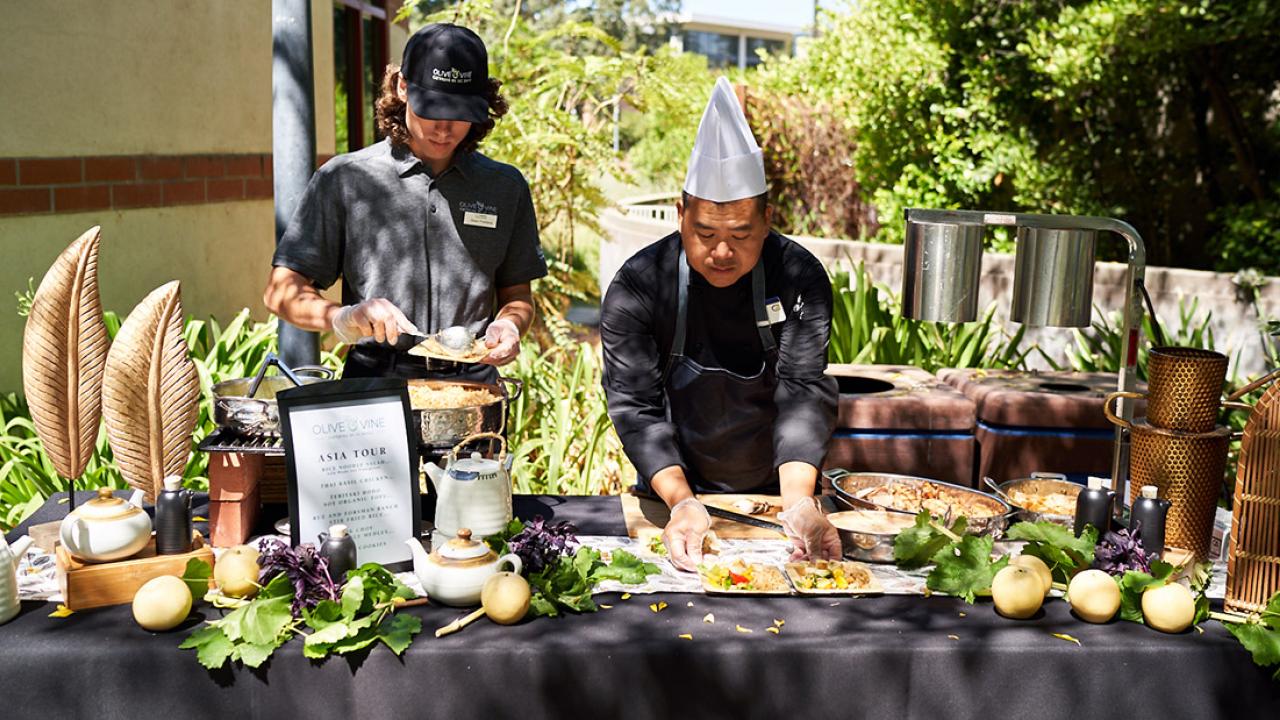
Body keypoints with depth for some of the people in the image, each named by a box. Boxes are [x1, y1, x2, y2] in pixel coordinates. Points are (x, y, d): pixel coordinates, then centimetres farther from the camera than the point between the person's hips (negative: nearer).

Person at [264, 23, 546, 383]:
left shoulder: (506, 188, 12)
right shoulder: (343, 180, 4)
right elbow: (281, 291, 4)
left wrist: (508, 325, -2)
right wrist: (344, 318, -16)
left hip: (472, 384, 2)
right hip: (373, 382, -2)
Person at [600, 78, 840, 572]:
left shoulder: (801, 280, -10)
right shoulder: (636, 286, -12)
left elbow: (805, 392, -16)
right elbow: (636, 407, -15)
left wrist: (798, 500, -31)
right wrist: (681, 502, -29)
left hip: (776, 494, 0)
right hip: (673, 495, 0)